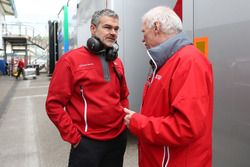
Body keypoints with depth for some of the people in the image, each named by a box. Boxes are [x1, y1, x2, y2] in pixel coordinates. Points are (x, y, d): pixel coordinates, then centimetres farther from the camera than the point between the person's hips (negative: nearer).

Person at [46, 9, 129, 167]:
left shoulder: (117, 62, 7)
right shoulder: (71, 59, -11)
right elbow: (54, 104, -12)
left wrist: (125, 121, 6)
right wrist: (74, 137, -12)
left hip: (119, 138, 6)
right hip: (87, 141, -5)